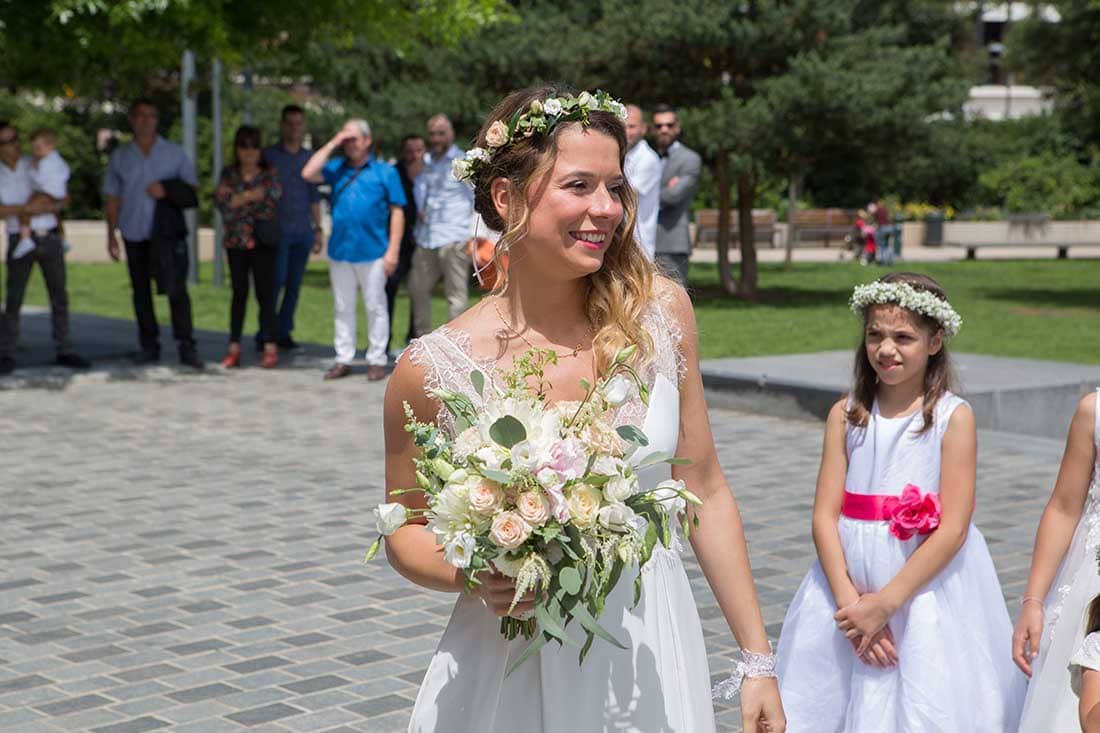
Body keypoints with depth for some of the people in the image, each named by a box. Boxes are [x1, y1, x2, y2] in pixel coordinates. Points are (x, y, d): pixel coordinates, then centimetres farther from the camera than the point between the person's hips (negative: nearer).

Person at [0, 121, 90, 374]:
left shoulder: (35, 165, 3)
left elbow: (64, 198, 4)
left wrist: (49, 206, -16)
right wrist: (28, 207, -22)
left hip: (49, 237, 2)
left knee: (59, 297, 4)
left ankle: (64, 351, 12)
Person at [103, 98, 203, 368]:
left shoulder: (175, 153, 7)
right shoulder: (120, 156, 10)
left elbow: (191, 189, 9)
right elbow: (112, 197, 11)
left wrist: (167, 191, -10)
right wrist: (111, 233, 5)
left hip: (168, 232, -2)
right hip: (135, 234, 2)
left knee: (176, 288, -12)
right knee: (141, 292, 7)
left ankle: (186, 346, -10)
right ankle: (148, 346, 15)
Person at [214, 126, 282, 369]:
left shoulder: (269, 175, 2)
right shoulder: (229, 174, 9)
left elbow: (271, 203, -12)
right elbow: (221, 203, -5)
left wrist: (236, 199, -10)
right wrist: (250, 196, -13)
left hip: (263, 242, -2)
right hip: (236, 242, 3)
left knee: (265, 294, -3)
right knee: (238, 294, 7)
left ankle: (270, 347, 1)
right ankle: (234, 348, 10)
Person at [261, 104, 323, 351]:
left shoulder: (309, 157, 14)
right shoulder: (269, 155, 2)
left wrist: (318, 229, 15)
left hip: (303, 231, 4)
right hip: (278, 230, -4)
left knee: (294, 285, 4)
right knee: (276, 281, -10)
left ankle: (284, 331, 12)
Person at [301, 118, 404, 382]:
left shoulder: (385, 172, 3)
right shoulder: (337, 169, 11)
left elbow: (397, 212, 0)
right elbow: (308, 173, -4)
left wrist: (393, 250, -8)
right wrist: (332, 145, -1)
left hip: (372, 252, -3)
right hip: (340, 250, 4)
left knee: (375, 307, 2)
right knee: (343, 308, 9)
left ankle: (377, 360, 9)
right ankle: (343, 360, 16)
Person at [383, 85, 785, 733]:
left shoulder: (660, 312, -8)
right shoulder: (434, 368, -14)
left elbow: (706, 493, 0)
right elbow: (406, 532, 1)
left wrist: (758, 661, 1)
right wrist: (472, 575, -19)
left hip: (653, 660, 2)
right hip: (510, 672, -1)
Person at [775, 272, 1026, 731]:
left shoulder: (954, 417, -5)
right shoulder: (846, 414, 3)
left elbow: (953, 529, -11)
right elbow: (825, 515, -2)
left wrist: (886, 602, -15)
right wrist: (849, 600, -14)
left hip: (928, 588, -3)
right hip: (849, 588, 3)